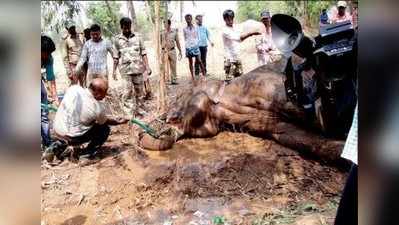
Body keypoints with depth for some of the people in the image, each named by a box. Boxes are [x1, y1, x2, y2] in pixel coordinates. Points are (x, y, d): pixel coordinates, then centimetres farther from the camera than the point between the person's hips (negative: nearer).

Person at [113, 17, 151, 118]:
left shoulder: (137, 36, 4)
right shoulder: (117, 39, 4)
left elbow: (143, 52, 5)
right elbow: (116, 56, 7)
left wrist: (147, 65, -2)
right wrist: (114, 70, 6)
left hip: (138, 67, 1)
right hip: (125, 69, -1)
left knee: (139, 90, 8)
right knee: (127, 91, -5)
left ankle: (139, 110, 21)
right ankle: (129, 113, 0)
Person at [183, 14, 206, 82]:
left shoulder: (195, 28, 6)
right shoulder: (184, 29, 8)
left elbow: (197, 37, 10)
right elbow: (185, 38, 13)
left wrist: (196, 42, -3)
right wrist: (188, 43, 1)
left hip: (195, 45, -1)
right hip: (188, 46, 1)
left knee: (199, 60, -8)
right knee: (190, 62, 4)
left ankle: (203, 74, 1)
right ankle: (192, 76, 9)